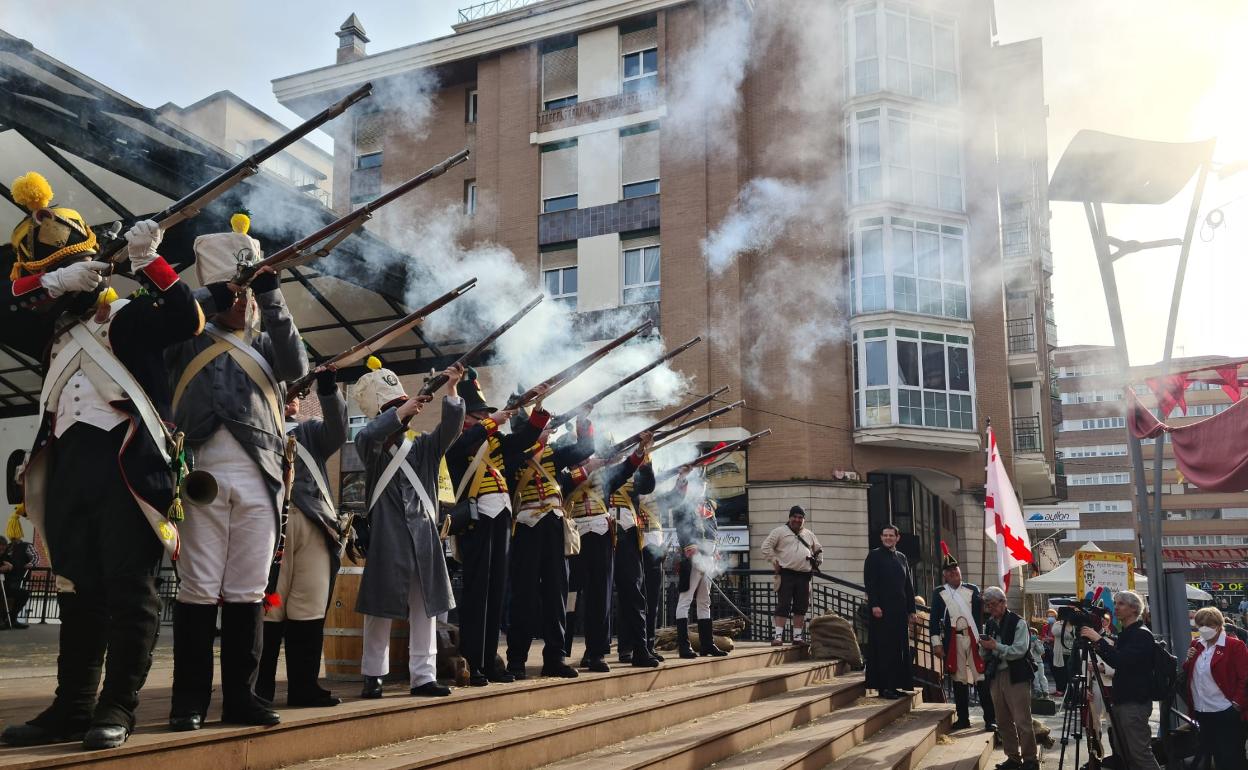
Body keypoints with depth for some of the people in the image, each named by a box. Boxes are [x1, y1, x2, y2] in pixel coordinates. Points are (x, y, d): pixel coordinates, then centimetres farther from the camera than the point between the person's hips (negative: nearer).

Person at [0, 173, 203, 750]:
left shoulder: (128, 317, 8)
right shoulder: (52, 335, 23)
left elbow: (186, 321, -9)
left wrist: (148, 264, -16)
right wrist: (52, 283, -5)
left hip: (125, 465, -6)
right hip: (66, 471, 6)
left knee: (129, 589, -4)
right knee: (78, 592, 10)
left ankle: (117, 707, 0)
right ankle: (72, 708, 16)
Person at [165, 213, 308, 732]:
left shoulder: (266, 345, 22)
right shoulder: (190, 337, 16)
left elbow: (297, 366, 2)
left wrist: (271, 296, -4)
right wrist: (218, 290, -7)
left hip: (259, 477, 3)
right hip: (204, 472, -2)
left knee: (248, 591, 3)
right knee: (199, 589, -3)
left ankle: (240, 696, 10)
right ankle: (190, 699, 4)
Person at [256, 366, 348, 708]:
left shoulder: (312, 430, 27)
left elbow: (338, 432, 6)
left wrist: (328, 389, -7)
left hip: (314, 521, 3)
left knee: (311, 606, 0)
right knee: (268, 604, -6)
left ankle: (304, 685, 4)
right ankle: (259, 689, -2)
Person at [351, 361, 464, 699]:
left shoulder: (424, 447, 10)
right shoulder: (371, 448, 1)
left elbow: (451, 427, -5)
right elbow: (368, 434, -22)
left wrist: (451, 390, -21)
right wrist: (408, 406, -30)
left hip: (424, 536, 3)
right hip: (386, 539, -3)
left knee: (425, 608, 5)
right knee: (381, 608, 3)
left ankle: (422, 676, 11)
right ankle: (373, 676, 13)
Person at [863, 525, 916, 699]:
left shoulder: (902, 558, 15)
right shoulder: (874, 555, -1)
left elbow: (909, 585, 16)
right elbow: (869, 582, -9)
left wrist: (911, 610, 10)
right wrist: (874, 605, -18)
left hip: (899, 610, 6)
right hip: (882, 609, -6)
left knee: (899, 648, 6)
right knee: (883, 647, -5)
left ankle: (894, 684, 12)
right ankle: (883, 686, -2)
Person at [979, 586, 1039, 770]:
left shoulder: (1018, 623, -6)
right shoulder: (991, 625, 13)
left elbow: (1020, 650, -16)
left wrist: (996, 646, -18)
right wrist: (984, 647, -1)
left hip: (1016, 677, -7)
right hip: (995, 676, 7)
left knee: (1022, 721, -6)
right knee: (1003, 722, 11)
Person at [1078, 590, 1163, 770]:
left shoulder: (1142, 634, -12)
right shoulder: (1125, 633, 15)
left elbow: (1122, 661, -25)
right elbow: (1116, 662, 22)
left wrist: (1099, 640, -24)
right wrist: (1098, 647, 8)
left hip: (1135, 702, -9)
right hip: (1122, 700, 9)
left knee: (1140, 752, -8)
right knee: (1123, 751, 11)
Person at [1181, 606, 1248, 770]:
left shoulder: (1234, 646, -10)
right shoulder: (1196, 645, 9)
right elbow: (1188, 674, 16)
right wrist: (1188, 660, -3)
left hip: (1226, 713, -6)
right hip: (1202, 711, 6)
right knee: (1216, 756, 16)